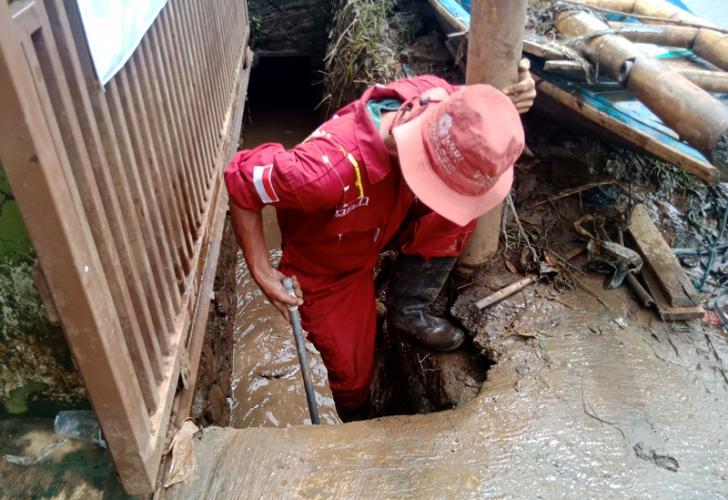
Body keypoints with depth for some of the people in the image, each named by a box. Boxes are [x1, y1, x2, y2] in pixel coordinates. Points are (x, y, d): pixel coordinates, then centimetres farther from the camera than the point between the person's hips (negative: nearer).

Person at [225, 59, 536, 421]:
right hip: (327, 265, -4)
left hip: (386, 224, 5)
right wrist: (261, 273, -28)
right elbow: (240, 180, -29)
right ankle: (356, 421, 45)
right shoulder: (330, 170, -45)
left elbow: (473, 110, -5)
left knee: (459, 213, -21)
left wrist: (507, 102, -28)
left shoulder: (432, 97, -29)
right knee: (353, 375, 8)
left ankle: (407, 311, 0)